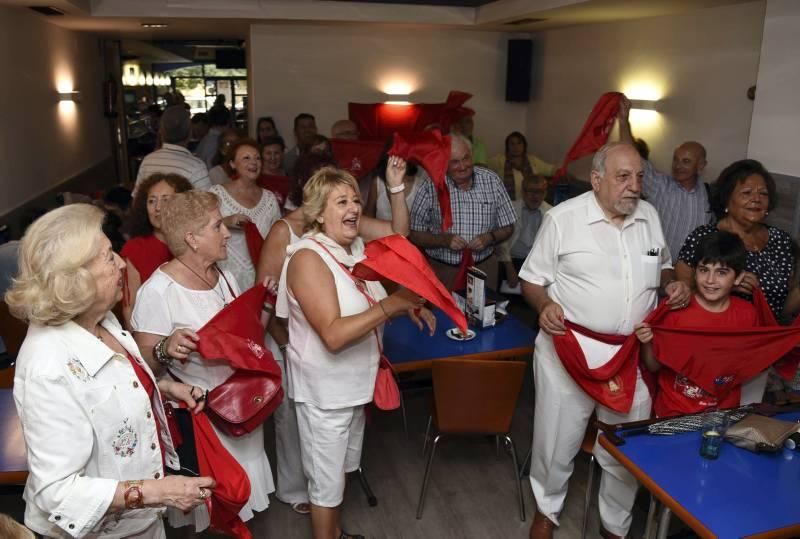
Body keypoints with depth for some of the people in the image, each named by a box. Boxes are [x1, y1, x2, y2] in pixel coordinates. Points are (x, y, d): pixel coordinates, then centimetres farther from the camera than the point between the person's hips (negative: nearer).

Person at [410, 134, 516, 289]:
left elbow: (507, 228, 7)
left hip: (484, 267, 2)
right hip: (441, 269, -1)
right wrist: (444, 240, -17)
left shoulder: (492, 181, 0)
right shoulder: (430, 188, -6)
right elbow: (415, 235, -2)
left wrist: (489, 237, -12)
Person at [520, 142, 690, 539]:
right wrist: (545, 305, -22)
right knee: (557, 440, 10)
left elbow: (661, 266, 21)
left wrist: (673, 282, 0)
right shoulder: (562, 218, -8)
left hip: (634, 355, 4)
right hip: (570, 349, -4)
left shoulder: (649, 216, 6)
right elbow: (532, 279, -3)